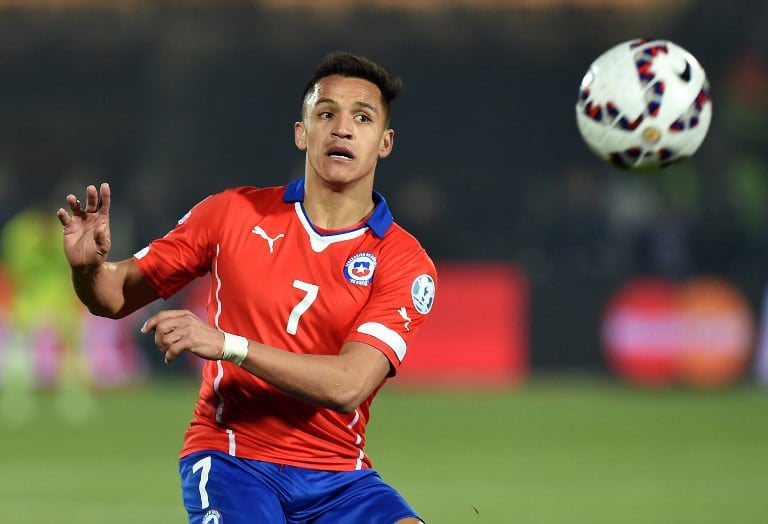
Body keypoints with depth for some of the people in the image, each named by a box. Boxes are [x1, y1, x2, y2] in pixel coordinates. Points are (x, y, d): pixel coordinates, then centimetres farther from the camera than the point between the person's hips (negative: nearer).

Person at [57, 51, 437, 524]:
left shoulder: (405, 262, -3)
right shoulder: (233, 214, 2)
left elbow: (347, 386, -17)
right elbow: (117, 297, 10)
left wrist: (227, 344, -25)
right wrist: (89, 266, -14)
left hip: (339, 477, 1)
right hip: (231, 458, -1)